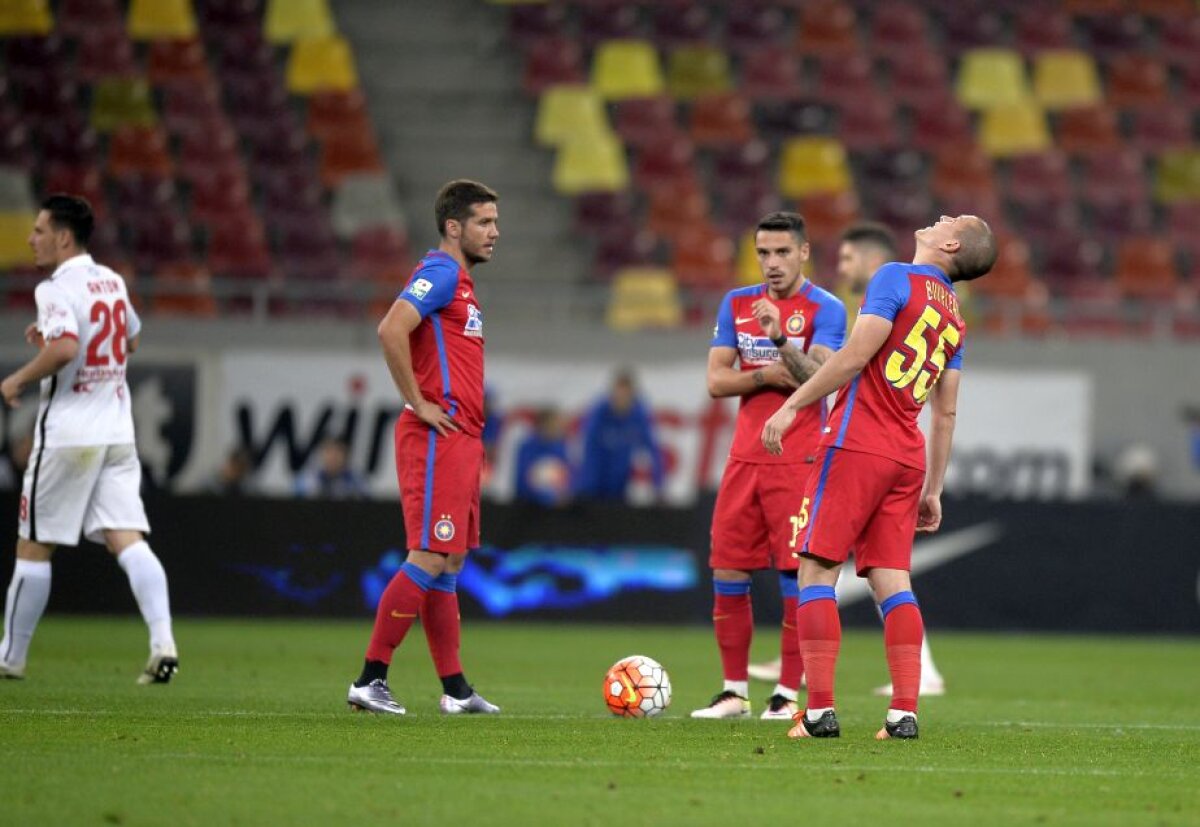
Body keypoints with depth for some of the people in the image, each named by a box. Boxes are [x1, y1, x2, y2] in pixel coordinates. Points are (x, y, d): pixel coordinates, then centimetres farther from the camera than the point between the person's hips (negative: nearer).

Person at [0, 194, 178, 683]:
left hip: (68, 433, -7)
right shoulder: (112, 282, 13)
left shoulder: (57, 289, -12)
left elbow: (64, 349, -29)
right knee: (127, 540, -3)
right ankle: (163, 643, -20)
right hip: (117, 430, 7)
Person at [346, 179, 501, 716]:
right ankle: (370, 680, -10)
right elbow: (391, 330, -26)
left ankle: (455, 690, 13)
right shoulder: (440, 273, -11)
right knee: (430, 558, -12)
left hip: (460, 438, 10)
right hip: (438, 438, -10)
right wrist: (418, 404, -20)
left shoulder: (459, 279, 19)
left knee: (449, 562, 10)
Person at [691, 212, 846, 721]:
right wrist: (768, 376, -10)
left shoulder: (824, 309, -4)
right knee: (727, 573, 4)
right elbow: (716, 381, 6)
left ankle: (789, 694, -2)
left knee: (795, 574, -7)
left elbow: (818, 378, -17)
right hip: (745, 458, 5)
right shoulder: (736, 304, 11)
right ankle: (734, 692, 13)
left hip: (798, 459, -5)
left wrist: (780, 339, -31)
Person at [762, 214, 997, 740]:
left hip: (856, 445, -7)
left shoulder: (896, 278, -5)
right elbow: (945, 414, 19)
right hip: (907, 458, 7)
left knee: (816, 571, -4)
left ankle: (819, 710, -11)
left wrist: (792, 406, -12)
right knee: (891, 580, 6)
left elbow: (856, 355, -15)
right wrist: (933, 490, 22)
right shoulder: (955, 318, 17)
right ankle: (904, 712, -3)